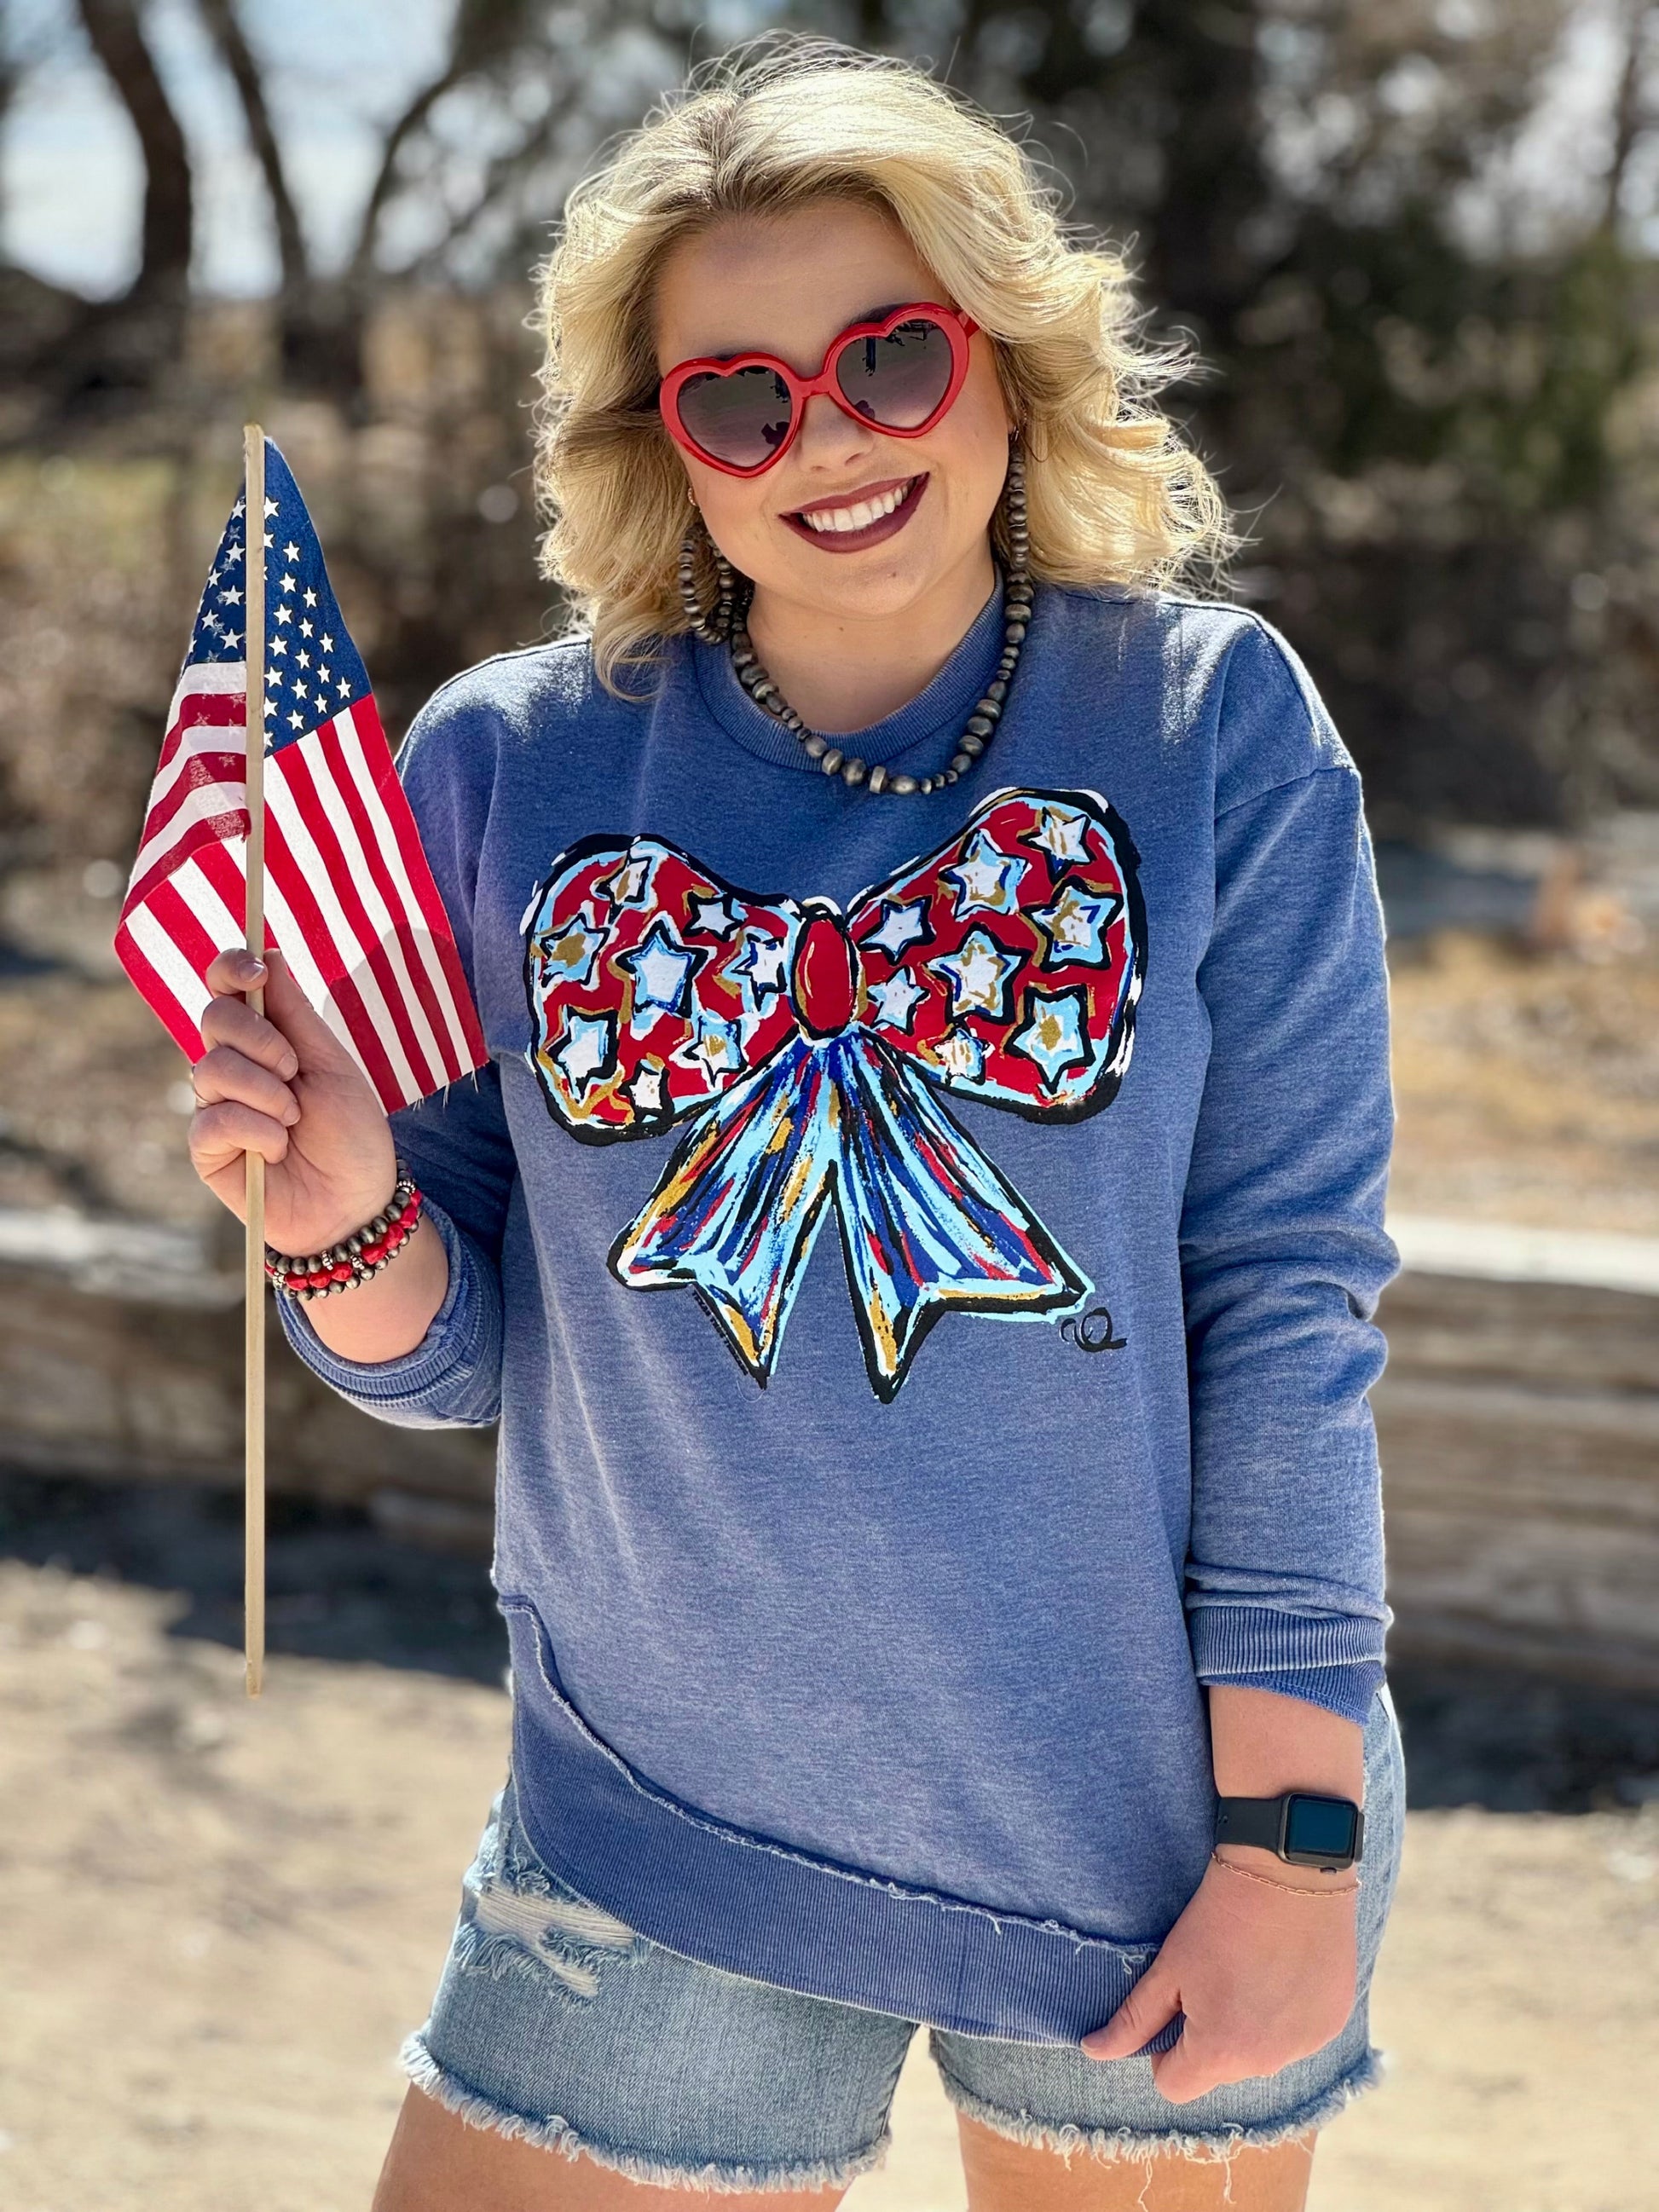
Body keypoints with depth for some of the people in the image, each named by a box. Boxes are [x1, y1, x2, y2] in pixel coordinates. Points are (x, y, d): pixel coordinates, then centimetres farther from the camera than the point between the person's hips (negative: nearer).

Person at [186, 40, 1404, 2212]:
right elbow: (466, 1348, 4)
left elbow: (1289, 1305, -6)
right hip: (661, 1852, 1)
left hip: (1148, 1840, -1)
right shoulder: (513, 768, -3)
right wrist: (351, 1222, -17)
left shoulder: (1206, 726, -6)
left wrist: (1291, 1842, -8)